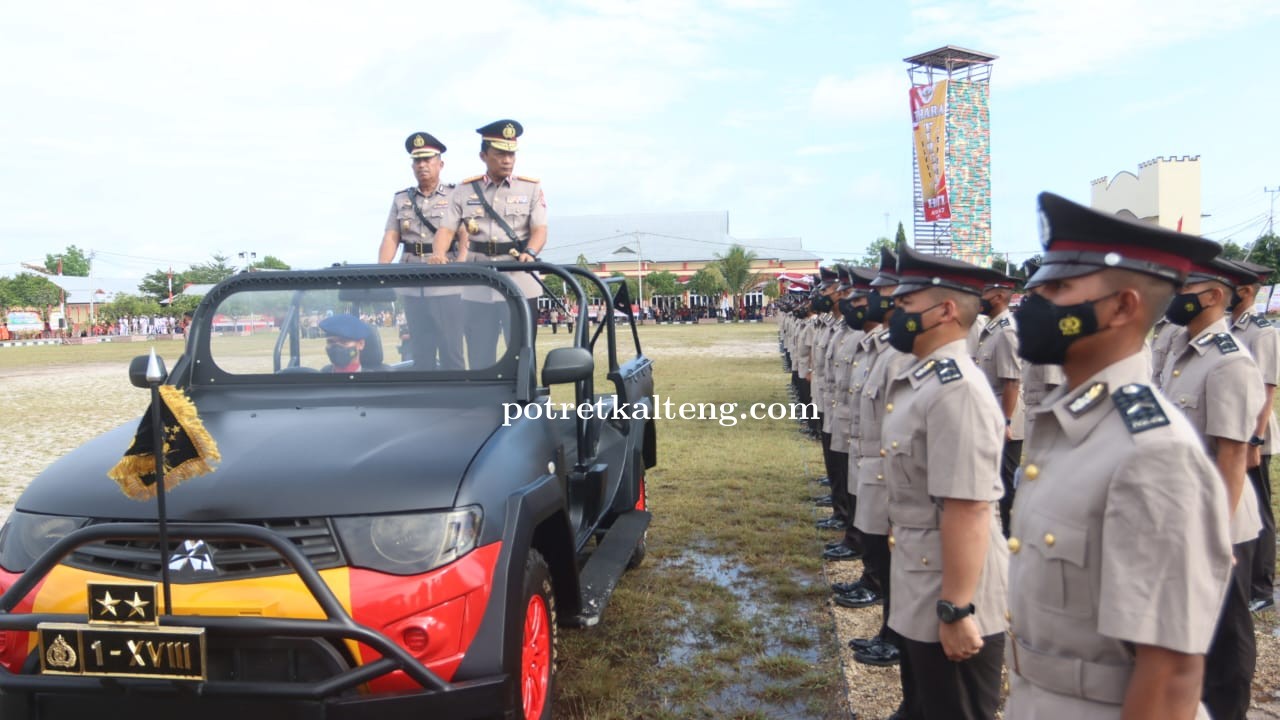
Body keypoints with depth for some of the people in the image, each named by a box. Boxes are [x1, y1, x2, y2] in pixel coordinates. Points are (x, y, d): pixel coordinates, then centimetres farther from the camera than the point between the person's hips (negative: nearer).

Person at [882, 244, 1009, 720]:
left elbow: (967, 511, -28)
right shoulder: (919, 378, 6)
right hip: (923, 591, 9)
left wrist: (956, 611, -25)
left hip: (951, 603, -9)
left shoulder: (956, 390, -24)